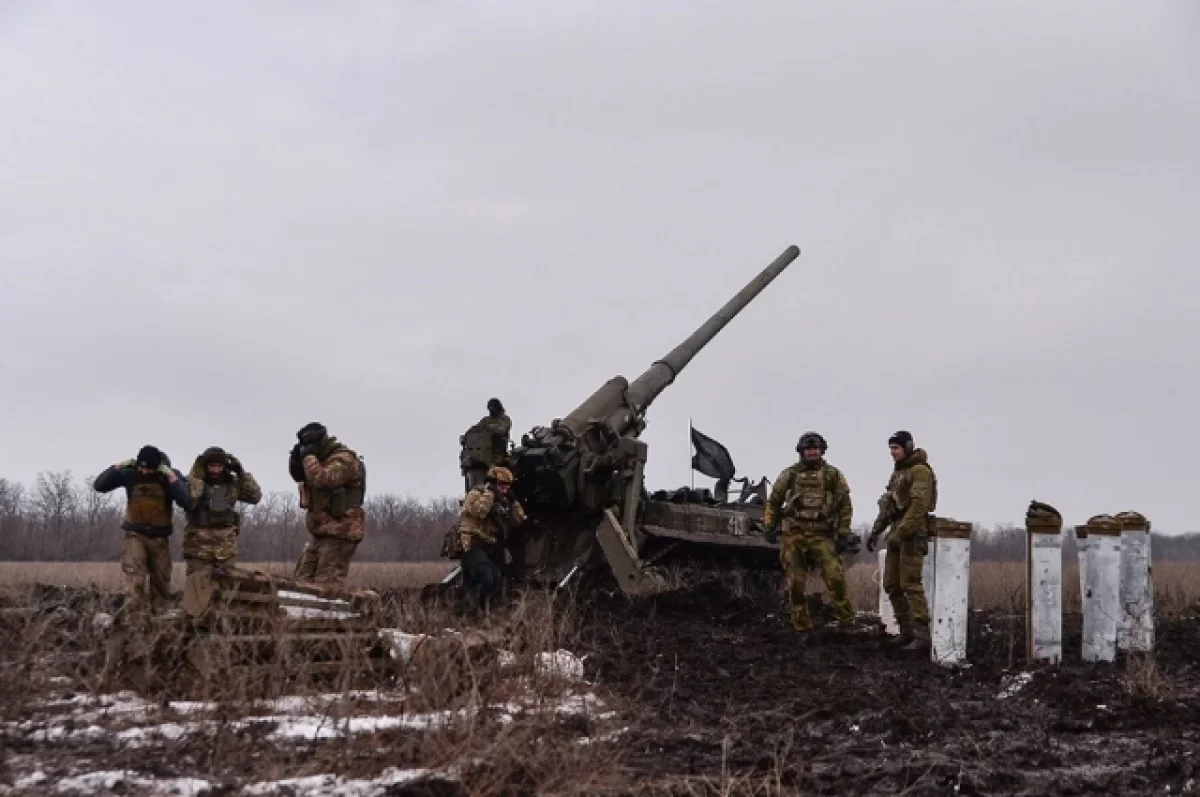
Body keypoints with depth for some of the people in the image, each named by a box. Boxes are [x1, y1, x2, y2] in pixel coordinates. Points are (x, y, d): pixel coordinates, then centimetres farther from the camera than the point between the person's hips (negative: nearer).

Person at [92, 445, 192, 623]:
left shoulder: (171, 475, -10)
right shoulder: (129, 473, -8)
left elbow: (187, 503, -23)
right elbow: (99, 486, -7)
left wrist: (172, 477, -28)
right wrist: (118, 467, -17)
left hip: (160, 537, 1)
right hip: (135, 535, -1)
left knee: (161, 584, 11)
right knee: (134, 581, -18)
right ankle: (135, 624, -24)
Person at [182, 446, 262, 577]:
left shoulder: (232, 483, 5)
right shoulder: (194, 481, -5)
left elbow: (255, 496, 1)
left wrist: (242, 473, -6)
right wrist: (196, 474, -22)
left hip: (226, 548, 3)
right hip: (199, 547, -3)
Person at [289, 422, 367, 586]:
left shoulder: (343, 459, -12)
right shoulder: (325, 460, 19)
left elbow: (321, 479, -26)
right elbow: (299, 476, 21)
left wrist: (309, 456, -13)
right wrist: (297, 458, 2)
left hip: (340, 533, -10)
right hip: (322, 533, 10)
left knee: (326, 587, -16)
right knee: (303, 582, 9)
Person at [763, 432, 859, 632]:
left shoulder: (833, 475, 7)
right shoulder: (790, 474, 8)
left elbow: (845, 506, 8)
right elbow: (773, 501, 15)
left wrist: (843, 533, 2)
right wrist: (770, 526, 8)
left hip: (822, 535, -1)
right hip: (794, 534, 1)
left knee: (835, 576, -15)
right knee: (795, 583, 1)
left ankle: (846, 622, -5)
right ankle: (802, 626, 10)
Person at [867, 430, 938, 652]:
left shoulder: (920, 470, -10)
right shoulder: (899, 471, 19)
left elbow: (919, 506, -20)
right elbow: (887, 505, 23)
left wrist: (901, 534, -25)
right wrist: (876, 531, 15)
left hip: (912, 534, -9)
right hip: (897, 532, 9)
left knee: (910, 584, -14)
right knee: (892, 585, 8)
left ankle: (922, 636, -15)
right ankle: (906, 631, 15)